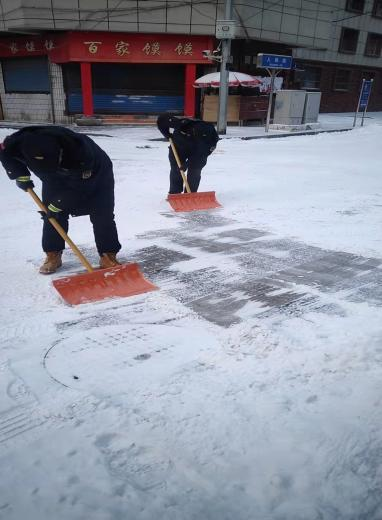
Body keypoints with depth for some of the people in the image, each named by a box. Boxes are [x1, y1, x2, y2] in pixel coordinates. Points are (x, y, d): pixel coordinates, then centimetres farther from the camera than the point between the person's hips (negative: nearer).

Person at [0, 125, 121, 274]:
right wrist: (20, 175, -13)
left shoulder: (81, 150, -43)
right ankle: (53, 255, 11)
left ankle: (109, 256, -4)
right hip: (56, 178, 4)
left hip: (95, 174, -4)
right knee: (52, 216, -3)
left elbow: (79, 187, -30)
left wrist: (58, 204, -25)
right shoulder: (20, 142, -30)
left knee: (103, 215, -12)